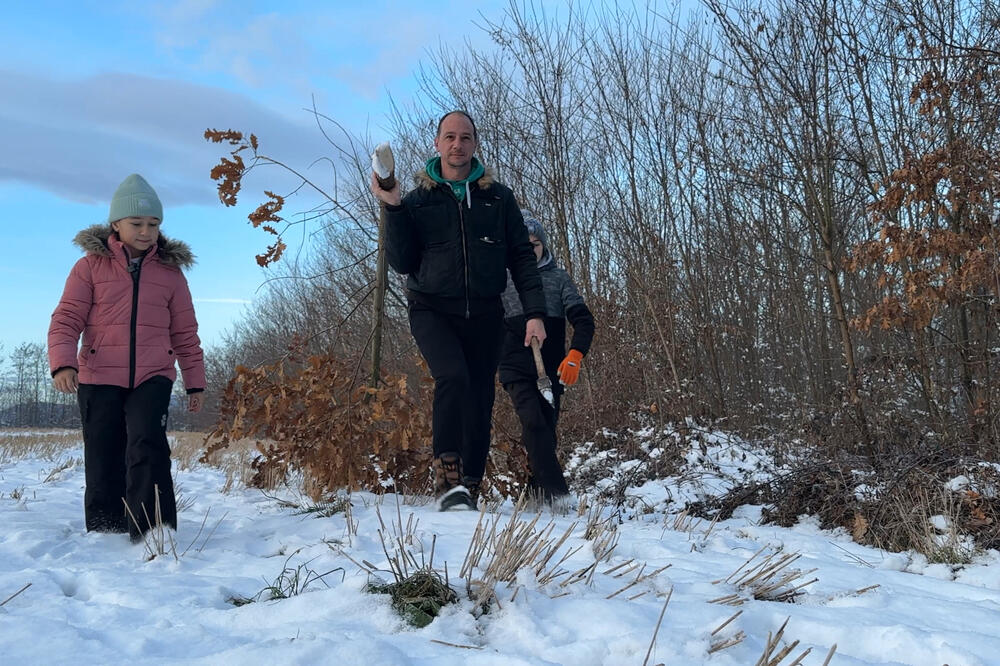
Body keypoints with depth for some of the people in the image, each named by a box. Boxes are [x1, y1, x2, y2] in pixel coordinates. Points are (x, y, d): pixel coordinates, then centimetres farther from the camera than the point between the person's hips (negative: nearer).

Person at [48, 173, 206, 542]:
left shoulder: (170, 272, 9)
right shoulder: (90, 266, 4)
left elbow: (185, 332, 13)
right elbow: (66, 320, -1)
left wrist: (195, 382, 12)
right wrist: (63, 363, -18)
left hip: (153, 377, 0)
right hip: (99, 379, 0)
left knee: (148, 446, -18)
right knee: (104, 462, 4)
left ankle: (152, 534, -16)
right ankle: (104, 535, 19)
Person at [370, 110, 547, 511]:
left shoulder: (498, 198, 8)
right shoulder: (418, 200, 6)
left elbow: (522, 257, 7)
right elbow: (403, 263, 0)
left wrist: (535, 313, -3)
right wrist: (393, 208, -10)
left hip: (484, 314, 2)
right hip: (432, 310, -2)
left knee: (480, 403, 1)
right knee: (453, 376, -28)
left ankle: (468, 492, 11)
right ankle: (446, 478, -22)